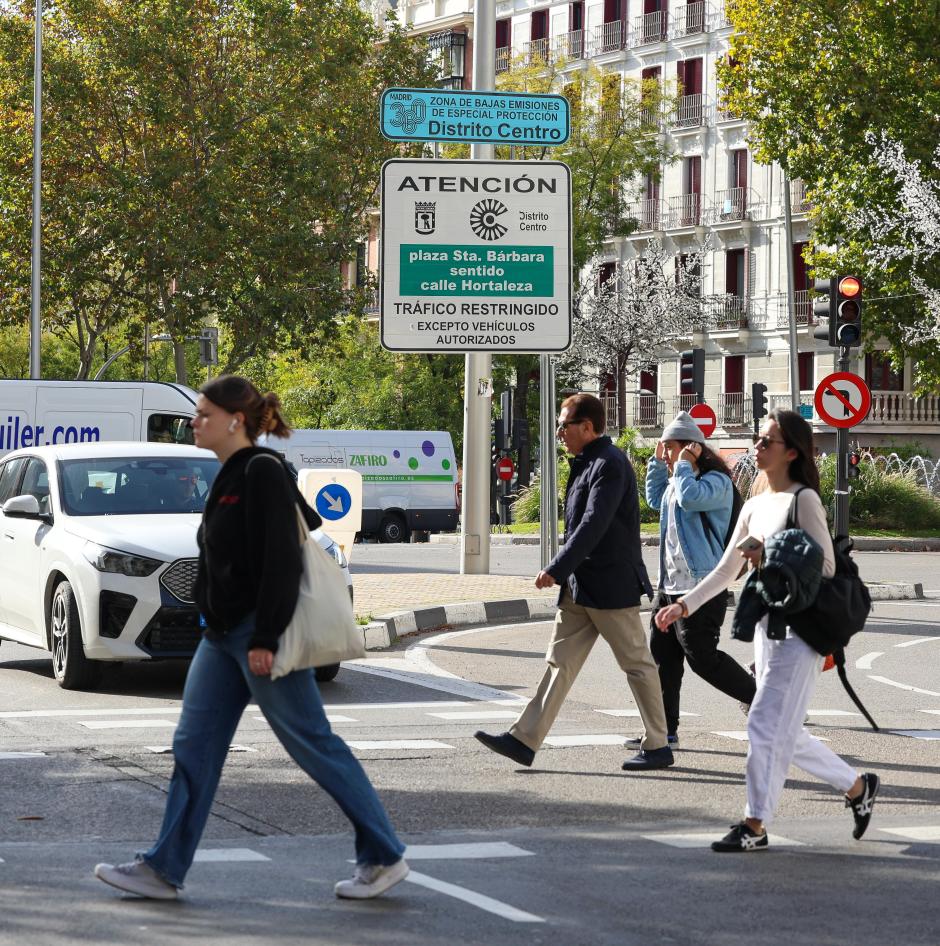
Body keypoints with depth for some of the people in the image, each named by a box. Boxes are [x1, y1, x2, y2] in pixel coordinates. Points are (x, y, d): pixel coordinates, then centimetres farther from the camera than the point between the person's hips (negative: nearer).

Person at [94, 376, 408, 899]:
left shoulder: (263, 472, -15)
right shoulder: (233, 475, 13)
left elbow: (280, 560, -20)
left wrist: (265, 638, -22)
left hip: (259, 635, -10)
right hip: (224, 635, 10)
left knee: (314, 744, -3)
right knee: (194, 746, 8)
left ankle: (385, 856, 6)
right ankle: (164, 868, 12)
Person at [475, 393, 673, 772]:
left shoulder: (610, 464, -16)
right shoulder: (587, 463, 14)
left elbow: (593, 525, -25)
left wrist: (556, 569, -27)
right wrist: (564, 572, 17)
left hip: (609, 584, -10)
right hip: (580, 585, 10)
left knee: (637, 665, 1)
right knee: (560, 661, 6)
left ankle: (657, 746, 9)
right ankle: (525, 740, 4)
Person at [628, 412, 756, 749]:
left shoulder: (716, 481, -13)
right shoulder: (677, 482, 16)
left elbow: (690, 498, -33)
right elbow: (655, 499, 36)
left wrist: (682, 465, -17)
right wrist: (658, 463, 22)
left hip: (701, 586, -10)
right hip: (670, 584, 10)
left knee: (701, 656, -8)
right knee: (662, 656, 7)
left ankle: (760, 696, 9)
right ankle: (664, 730, 12)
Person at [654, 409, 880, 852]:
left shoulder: (803, 500, -10)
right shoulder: (754, 506, 12)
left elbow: (825, 567, -13)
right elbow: (725, 571, 15)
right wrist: (683, 605, 5)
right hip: (767, 627, 8)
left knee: (766, 725, -9)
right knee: (785, 733, 12)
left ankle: (755, 825, -1)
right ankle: (857, 786, 28)